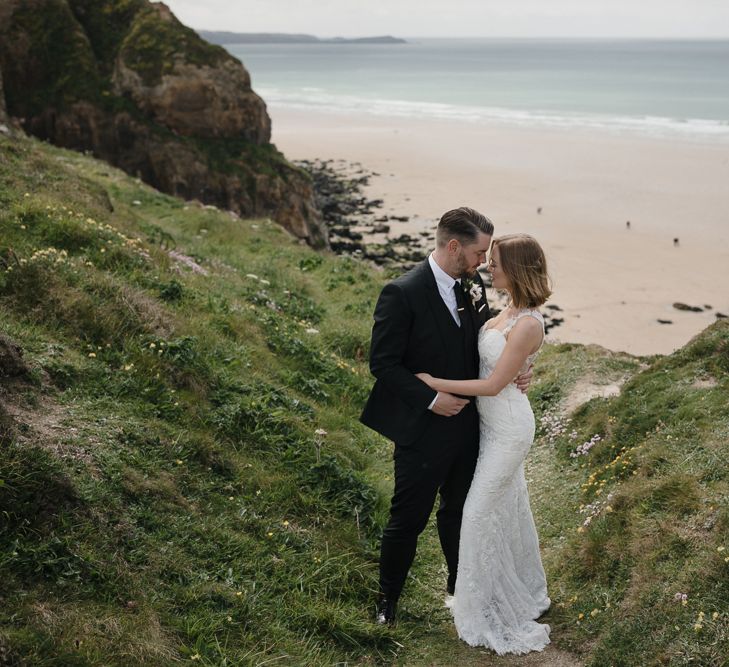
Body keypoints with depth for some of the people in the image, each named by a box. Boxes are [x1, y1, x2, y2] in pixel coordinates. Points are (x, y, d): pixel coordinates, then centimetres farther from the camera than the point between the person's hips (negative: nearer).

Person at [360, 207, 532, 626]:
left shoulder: (473, 285, 0)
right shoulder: (402, 293, -20)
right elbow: (383, 363, -17)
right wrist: (430, 399, -22)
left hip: (467, 424, 6)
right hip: (423, 430, -6)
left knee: (459, 511, 23)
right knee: (410, 518, 9)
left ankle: (461, 583, 45)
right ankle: (389, 598, 32)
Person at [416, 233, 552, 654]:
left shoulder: (528, 324, -26)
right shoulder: (513, 310, 2)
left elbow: (493, 384, -25)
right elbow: (487, 359, 13)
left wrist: (434, 383, -21)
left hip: (508, 428, -9)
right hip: (495, 422, 9)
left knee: (481, 512, 2)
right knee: (509, 507, 21)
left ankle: (493, 608, 19)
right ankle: (525, 590, 40)